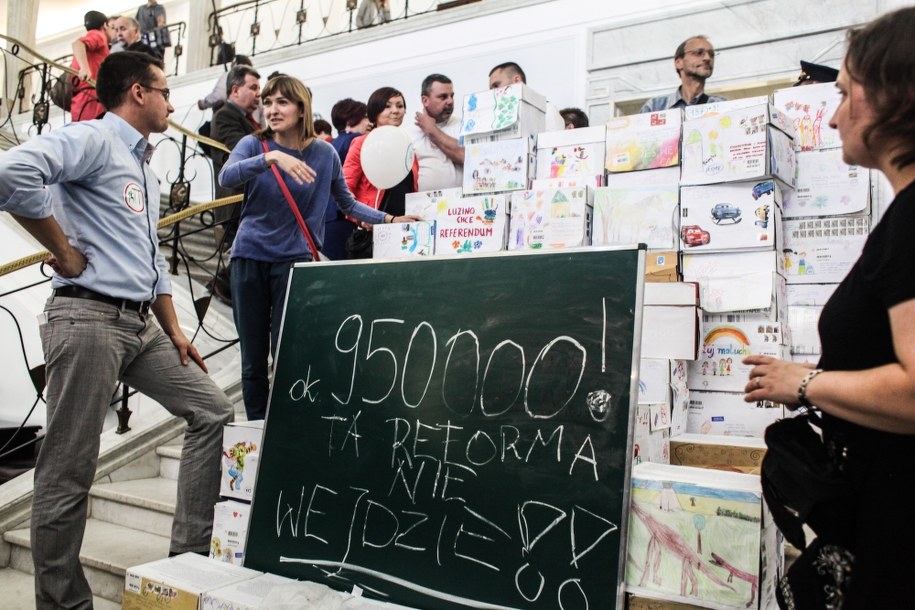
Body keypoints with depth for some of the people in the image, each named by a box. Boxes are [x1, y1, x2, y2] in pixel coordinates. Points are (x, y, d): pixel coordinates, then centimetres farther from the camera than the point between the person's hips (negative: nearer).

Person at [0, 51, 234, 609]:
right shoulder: (94, 138, -6)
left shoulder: (147, 170, 22)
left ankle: (191, 551, 14)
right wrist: (64, 250, -16)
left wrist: (175, 330, 18)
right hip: (88, 317, -9)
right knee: (70, 470, -2)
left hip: (142, 324, 9)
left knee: (213, 411, 8)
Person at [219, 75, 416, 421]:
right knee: (252, 358, 8)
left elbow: (347, 203, 12)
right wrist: (271, 158, -34)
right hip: (249, 258, 2)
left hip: (294, 259, -1)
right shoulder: (253, 144, 0)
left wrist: (388, 219, 3)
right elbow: (226, 178, -21)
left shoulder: (323, 153, 1)